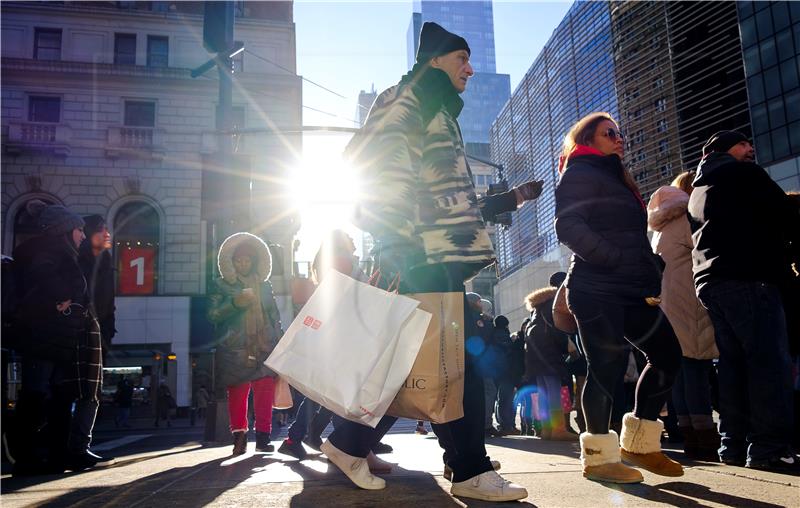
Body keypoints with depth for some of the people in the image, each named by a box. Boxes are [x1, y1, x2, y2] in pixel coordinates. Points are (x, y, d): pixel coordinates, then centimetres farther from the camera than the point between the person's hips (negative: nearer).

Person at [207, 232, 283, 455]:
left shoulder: (264, 286, 18)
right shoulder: (222, 286, 9)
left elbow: (275, 317, 19)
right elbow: (213, 314, -2)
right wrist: (236, 302, -16)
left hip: (264, 350, 2)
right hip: (235, 351, -2)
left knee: (265, 396, -6)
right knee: (237, 395, -4)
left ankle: (263, 437, 0)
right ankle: (239, 437, 4)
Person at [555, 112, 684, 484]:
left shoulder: (617, 179, 27)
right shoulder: (579, 174, -1)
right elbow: (568, 227, -16)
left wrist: (653, 271, 9)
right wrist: (616, 260, -22)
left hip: (631, 288, 9)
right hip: (597, 288, -9)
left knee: (667, 354, 5)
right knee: (609, 366, -9)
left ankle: (638, 443, 14)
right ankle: (599, 455, 2)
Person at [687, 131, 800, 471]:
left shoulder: (698, 191, 27)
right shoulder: (744, 173, 3)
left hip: (709, 281, 8)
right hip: (749, 277, -8)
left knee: (732, 360, 7)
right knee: (769, 359, -10)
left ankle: (734, 445, 5)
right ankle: (770, 448, -15)